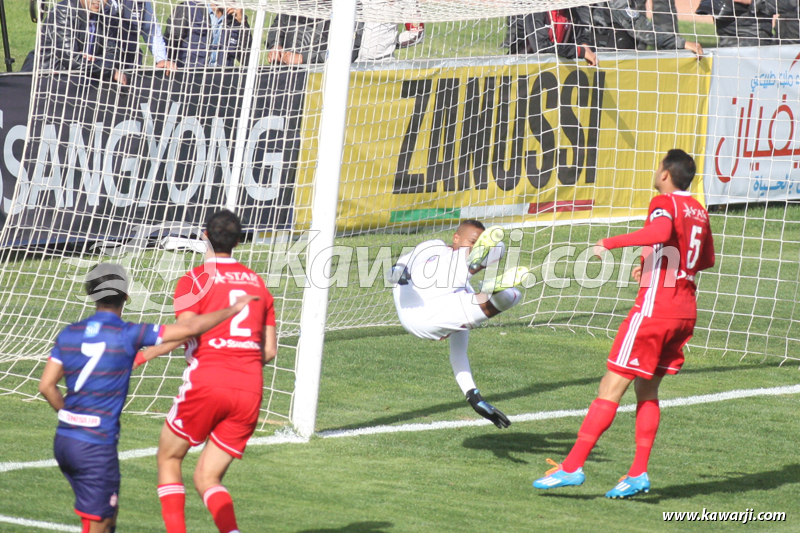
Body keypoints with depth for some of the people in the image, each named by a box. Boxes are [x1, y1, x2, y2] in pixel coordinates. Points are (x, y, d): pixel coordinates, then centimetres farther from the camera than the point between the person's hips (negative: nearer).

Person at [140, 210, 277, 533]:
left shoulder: (195, 280, -1)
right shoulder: (256, 282, 15)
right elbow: (270, 350, 15)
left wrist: (142, 356, -4)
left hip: (207, 382, -4)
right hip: (250, 389, 4)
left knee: (169, 457, 17)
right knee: (207, 479, 8)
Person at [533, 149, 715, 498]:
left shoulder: (665, 202, -10)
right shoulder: (698, 211, 14)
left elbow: (660, 232, -32)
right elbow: (707, 259, 28)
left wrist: (611, 243, -25)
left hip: (655, 309, -8)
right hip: (686, 311, 8)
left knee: (612, 387, -7)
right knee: (646, 390, 16)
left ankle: (573, 466, -9)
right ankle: (638, 474, 10)